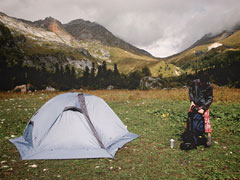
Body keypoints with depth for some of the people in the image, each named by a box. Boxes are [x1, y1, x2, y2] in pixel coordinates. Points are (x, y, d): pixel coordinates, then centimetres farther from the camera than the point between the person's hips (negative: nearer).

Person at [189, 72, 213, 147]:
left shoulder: (209, 86, -16)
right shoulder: (195, 82, -9)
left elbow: (210, 99, -11)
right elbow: (190, 91, 8)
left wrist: (203, 108, -19)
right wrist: (191, 101, -3)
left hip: (204, 105, -3)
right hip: (194, 104, 3)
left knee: (206, 119, -13)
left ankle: (209, 137, -8)